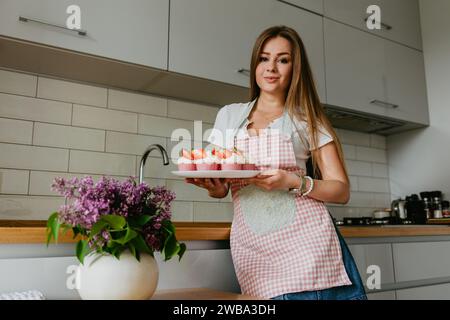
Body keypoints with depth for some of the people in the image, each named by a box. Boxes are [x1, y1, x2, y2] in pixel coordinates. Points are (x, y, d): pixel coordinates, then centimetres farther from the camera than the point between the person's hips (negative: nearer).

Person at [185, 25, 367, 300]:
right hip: (251, 247, 2)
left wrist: (293, 182, -17)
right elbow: (221, 187, 15)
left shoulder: (308, 120, 5)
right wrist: (212, 185, -9)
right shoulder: (228, 115, 12)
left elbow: (342, 191, 1)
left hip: (306, 240, -1)